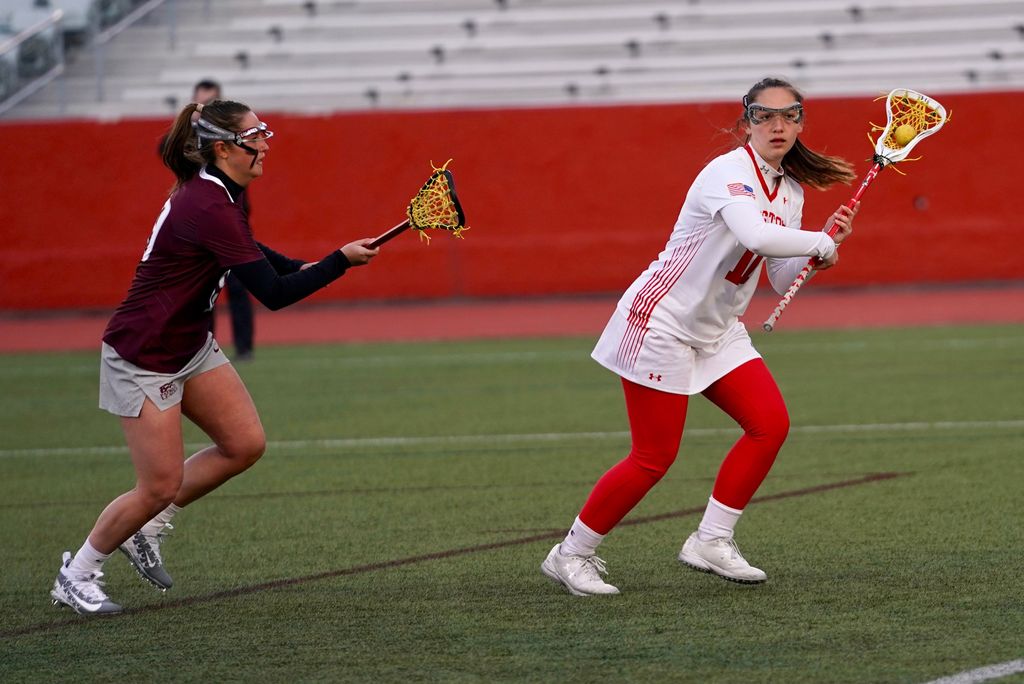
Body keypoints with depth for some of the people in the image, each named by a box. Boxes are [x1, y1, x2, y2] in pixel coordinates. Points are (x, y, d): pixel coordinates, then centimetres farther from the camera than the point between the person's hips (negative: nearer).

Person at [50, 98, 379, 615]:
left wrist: (303, 268, 7)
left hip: (191, 346, 10)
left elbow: (251, 253, 23)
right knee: (160, 487, -4)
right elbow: (273, 294, -28)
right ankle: (76, 575, 15)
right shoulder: (209, 210, -28)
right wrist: (340, 261, -22)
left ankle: (146, 529, 19)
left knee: (245, 444, 5)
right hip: (143, 357, -10)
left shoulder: (214, 194, 3)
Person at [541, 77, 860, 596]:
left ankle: (711, 542, 4)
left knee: (771, 423, -6)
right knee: (654, 457, -8)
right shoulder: (730, 173, -20)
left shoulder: (790, 191, 8)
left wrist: (824, 244, -5)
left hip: (717, 332, 9)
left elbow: (783, 281, 11)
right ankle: (570, 554, 8)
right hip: (661, 322, -9)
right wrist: (822, 243, -25)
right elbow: (757, 236, -39)